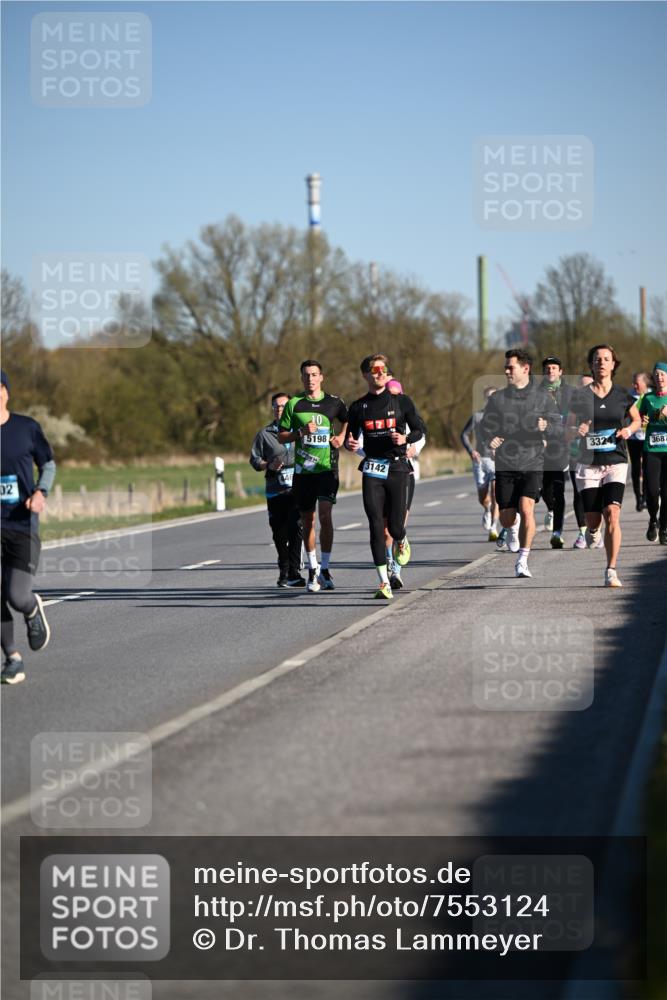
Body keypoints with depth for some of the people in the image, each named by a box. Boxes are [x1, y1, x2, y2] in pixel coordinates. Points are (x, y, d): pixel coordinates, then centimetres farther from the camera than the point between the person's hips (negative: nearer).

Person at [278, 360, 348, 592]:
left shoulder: (334, 402, 4)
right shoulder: (293, 404, 4)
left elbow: (347, 420, 24)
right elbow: (281, 437, 5)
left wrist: (341, 436, 6)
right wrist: (301, 432, -11)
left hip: (327, 468, -1)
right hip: (303, 469, 1)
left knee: (325, 514, -15)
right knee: (307, 521, 6)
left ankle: (325, 568, -7)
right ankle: (312, 569, 19)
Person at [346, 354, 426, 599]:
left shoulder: (401, 401, 4)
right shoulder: (358, 407, 8)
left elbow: (420, 429, 8)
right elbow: (351, 437, 17)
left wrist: (405, 438, -12)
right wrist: (349, 444, -7)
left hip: (398, 468, -1)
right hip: (372, 469, 1)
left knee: (395, 526, -2)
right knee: (376, 526, -8)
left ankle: (401, 541, 38)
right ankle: (384, 583, -4)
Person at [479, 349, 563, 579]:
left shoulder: (542, 397, 2)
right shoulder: (498, 398, 6)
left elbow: (559, 428, 2)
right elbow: (484, 424, 14)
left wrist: (546, 427, -20)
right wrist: (489, 439, -8)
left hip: (532, 465, -2)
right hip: (505, 466, 2)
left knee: (526, 509, -20)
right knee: (506, 518, 4)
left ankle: (522, 561, -10)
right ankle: (512, 529, 43)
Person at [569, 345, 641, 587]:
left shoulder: (623, 396, 3)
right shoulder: (580, 396, 1)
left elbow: (637, 420, 19)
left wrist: (629, 429, -3)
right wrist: (577, 430, -16)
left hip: (615, 462, -1)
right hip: (588, 464, 1)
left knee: (612, 513, -18)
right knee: (593, 519, 2)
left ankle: (611, 572, -14)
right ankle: (592, 532, 43)